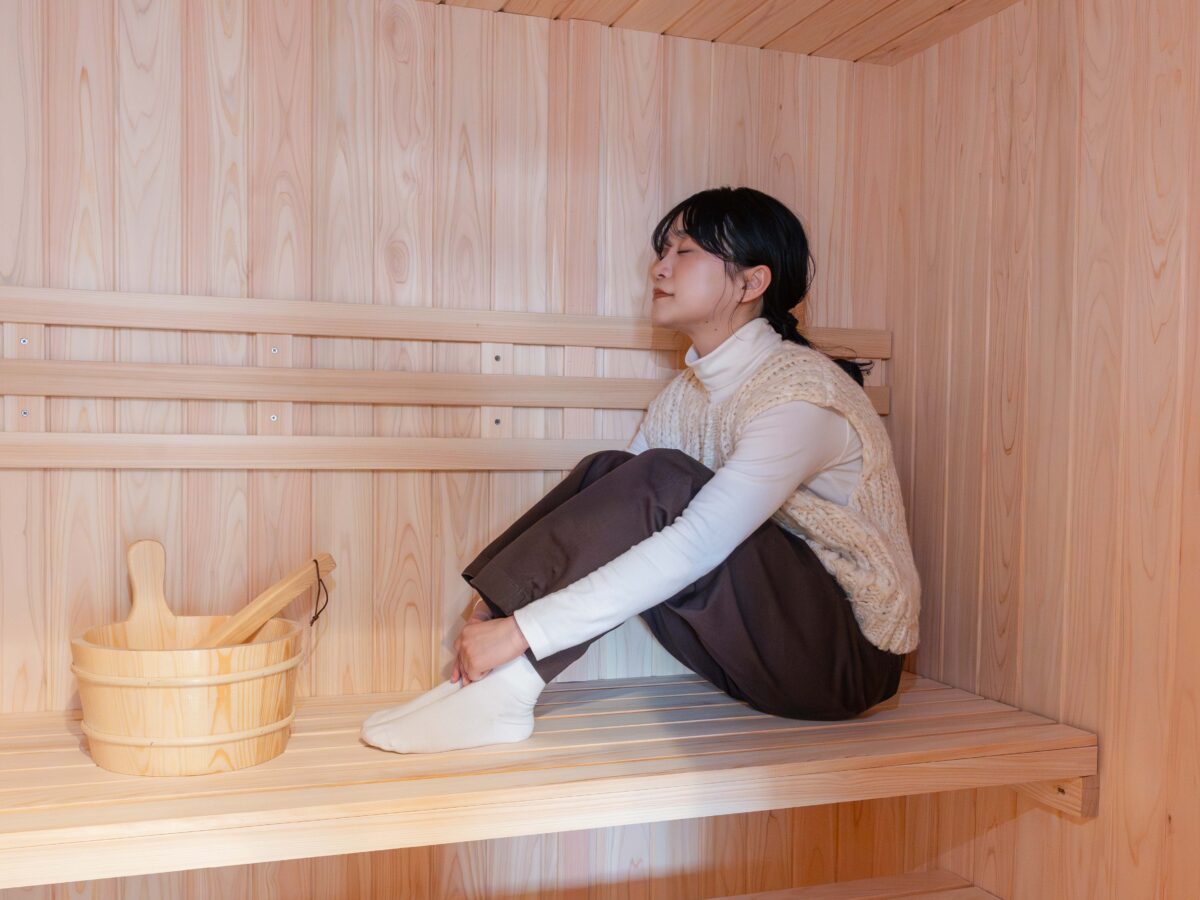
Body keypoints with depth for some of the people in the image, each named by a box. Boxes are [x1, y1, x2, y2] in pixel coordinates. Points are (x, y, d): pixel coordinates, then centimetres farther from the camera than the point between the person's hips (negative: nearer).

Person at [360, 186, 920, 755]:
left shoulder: (803, 391, -21)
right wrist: (498, 607, -14)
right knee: (607, 474, -12)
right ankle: (490, 685, -19)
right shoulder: (686, 393, 5)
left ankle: (505, 686, -25)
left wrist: (523, 630, -34)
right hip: (761, 642, 7)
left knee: (664, 482, -27)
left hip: (850, 658, -7)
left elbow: (696, 547, -32)